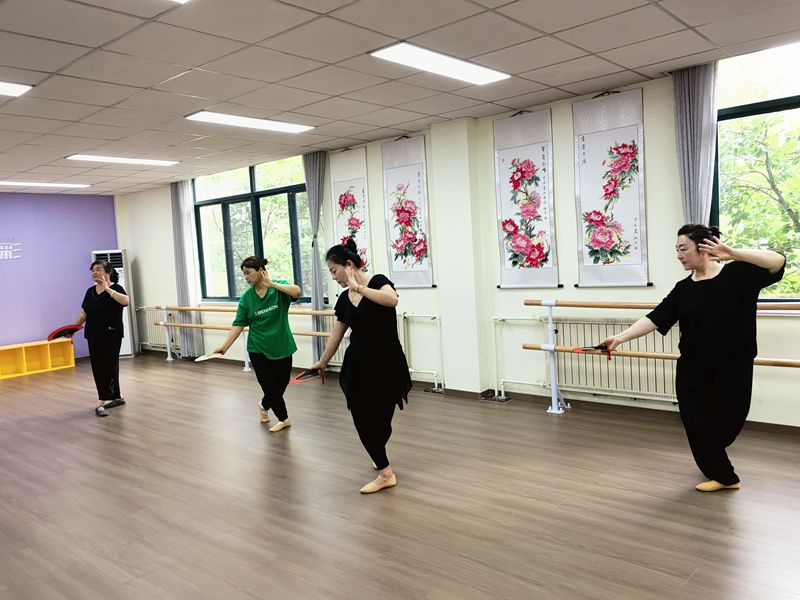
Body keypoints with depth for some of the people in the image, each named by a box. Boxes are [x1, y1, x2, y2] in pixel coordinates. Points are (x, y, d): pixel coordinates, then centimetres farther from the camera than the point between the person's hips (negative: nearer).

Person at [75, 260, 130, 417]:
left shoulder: (115, 289, -8)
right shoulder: (90, 292, 11)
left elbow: (126, 301, -29)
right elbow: (83, 313, 16)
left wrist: (108, 289, -28)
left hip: (111, 336, -7)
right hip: (94, 337, 7)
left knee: (109, 367, -5)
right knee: (98, 368, 10)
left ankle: (101, 403, -3)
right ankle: (116, 397, 21)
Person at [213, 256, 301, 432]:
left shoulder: (279, 287, -9)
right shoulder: (246, 297, -4)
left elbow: (297, 292, -29)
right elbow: (238, 324, -5)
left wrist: (271, 284, -28)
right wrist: (225, 346, -13)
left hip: (282, 347, 0)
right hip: (258, 350, 0)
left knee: (281, 385, 10)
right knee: (270, 387, -4)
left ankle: (264, 406, 42)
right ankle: (284, 419, 21)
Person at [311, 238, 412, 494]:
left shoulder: (378, 281, -11)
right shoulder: (344, 299, 5)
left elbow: (392, 299, -35)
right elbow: (336, 334, 17)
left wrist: (359, 287, -28)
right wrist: (322, 361, 26)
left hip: (387, 364, -5)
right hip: (358, 365, 5)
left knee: (382, 418, 4)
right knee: (362, 419, 5)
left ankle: (380, 458, 28)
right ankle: (385, 472, 23)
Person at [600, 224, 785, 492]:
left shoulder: (738, 274, -5)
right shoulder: (683, 289, 2)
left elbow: (778, 261, -17)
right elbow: (655, 319, -5)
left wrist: (733, 253, -27)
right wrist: (620, 337, -15)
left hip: (732, 368, -3)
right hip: (693, 370, 3)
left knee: (728, 422, 10)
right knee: (697, 424, 4)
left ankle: (717, 467, 42)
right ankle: (724, 476, 29)